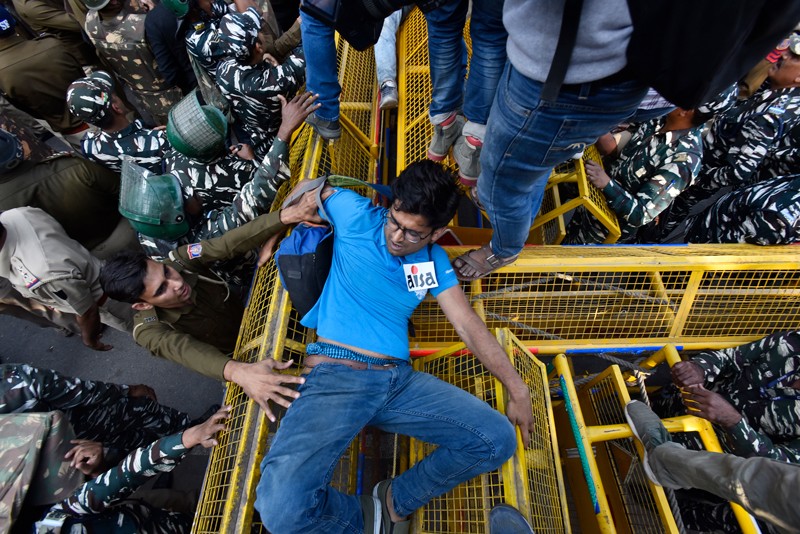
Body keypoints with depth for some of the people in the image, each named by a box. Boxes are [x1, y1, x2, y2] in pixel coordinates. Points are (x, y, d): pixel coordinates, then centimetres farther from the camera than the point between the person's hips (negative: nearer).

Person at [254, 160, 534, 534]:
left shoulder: (433, 260, 9)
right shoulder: (358, 217, -1)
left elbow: (468, 325, 7)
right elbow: (310, 189, 17)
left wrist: (516, 387, 4)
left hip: (399, 379, 4)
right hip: (333, 375, -3)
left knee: (499, 440, -8)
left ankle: (395, 501, 12)